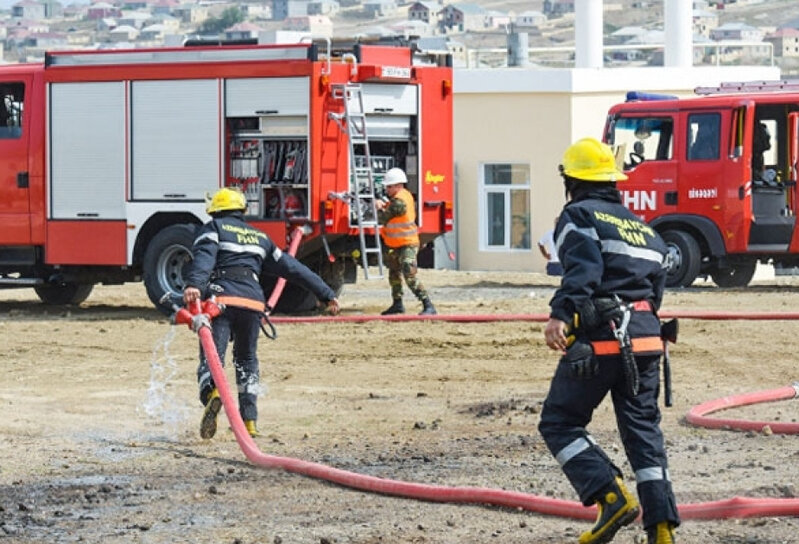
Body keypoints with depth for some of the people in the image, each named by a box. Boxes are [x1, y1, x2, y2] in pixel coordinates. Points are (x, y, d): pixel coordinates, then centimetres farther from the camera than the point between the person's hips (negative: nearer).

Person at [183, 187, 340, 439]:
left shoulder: (213, 228, 14)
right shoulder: (259, 237, 28)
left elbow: (204, 256, -9)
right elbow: (293, 268, 28)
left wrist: (194, 284, -27)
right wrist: (326, 294, 32)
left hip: (221, 298, -4)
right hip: (253, 302, 4)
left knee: (211, 356, -12)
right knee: (247, 361, 20)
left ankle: (212, 392, -44)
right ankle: (249, 420, 13)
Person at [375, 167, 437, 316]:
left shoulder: (399, 201, -24)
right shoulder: (405, 195, 7)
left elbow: (383, 219, -17)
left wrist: (379, 208, 2)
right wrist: (385, 206, -4)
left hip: (407, 244, -11)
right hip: (396, 245, 11)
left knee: (410, 276, -20)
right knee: (394, 274, 22)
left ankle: (428, 306, -22)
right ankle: (397, 304, 36)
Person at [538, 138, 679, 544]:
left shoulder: (579, 215, -1)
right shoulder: (642, 226, 22)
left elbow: (583, 269, -19)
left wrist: (561, 313, -32)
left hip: (598, 340, -7)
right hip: (645, 339, 7)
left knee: (560, 423, 5)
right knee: (643, 430, 10)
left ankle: (612, 498, -13)